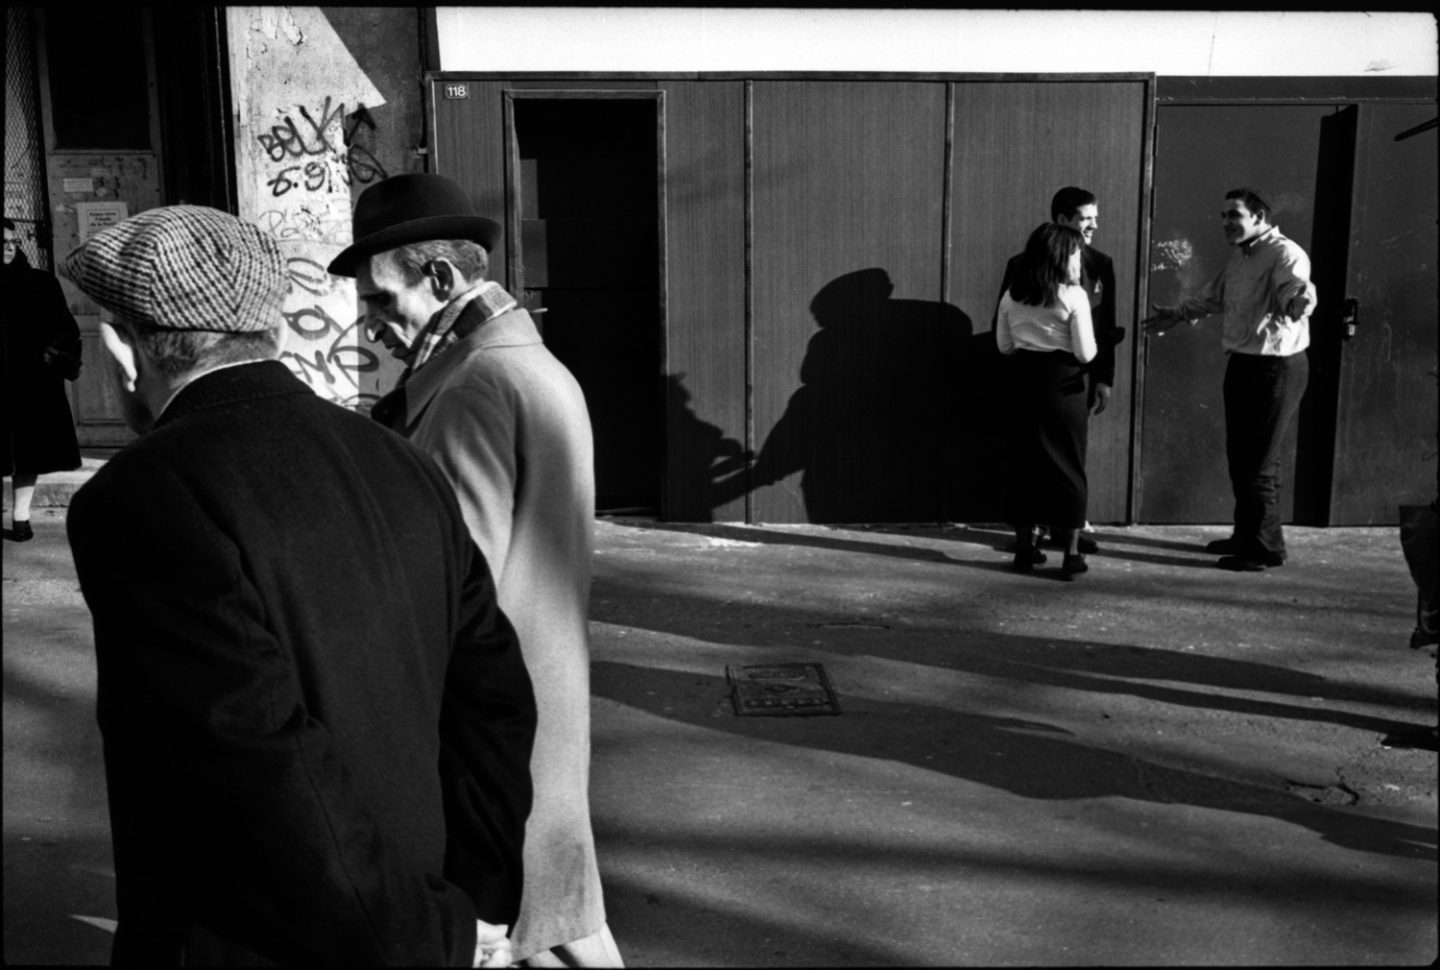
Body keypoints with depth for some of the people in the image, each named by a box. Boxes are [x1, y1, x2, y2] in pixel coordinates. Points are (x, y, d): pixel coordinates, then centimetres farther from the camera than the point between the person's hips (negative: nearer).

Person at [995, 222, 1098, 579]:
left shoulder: (1012, 295, 4)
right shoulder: (1073, 296, -10)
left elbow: (1004, 345, 9)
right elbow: (1086, 353, -11)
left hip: (1024, 381, 4)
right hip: (1063, 383, -4)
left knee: (1025, 460, 12)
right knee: (1068, 464, 4)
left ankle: (1024, 547, 18)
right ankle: (1071, 554, 7)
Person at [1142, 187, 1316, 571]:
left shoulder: (1285, 254, -17)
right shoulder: (1239, 257, 12)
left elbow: (1295, 291, -36)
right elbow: (1213, 296, 28)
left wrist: (1298, 301, -58)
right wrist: (1176, 314, 36)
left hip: (1276, 368, -9)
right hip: (1242, 364, 9)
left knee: (1259, 461, -4)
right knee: (1238, 454, 16)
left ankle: (1265, 547, 9)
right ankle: (1246, 534, 30)